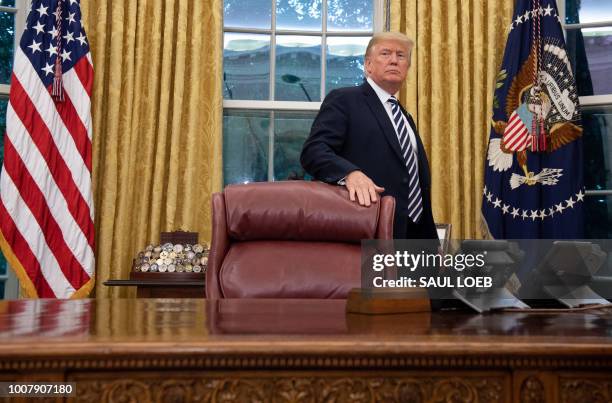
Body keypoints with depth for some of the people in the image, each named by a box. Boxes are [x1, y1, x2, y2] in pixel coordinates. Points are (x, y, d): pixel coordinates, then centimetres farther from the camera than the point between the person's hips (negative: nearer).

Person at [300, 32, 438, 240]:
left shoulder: (405, 117, 22)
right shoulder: (343, 100, -2)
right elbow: (313, 151, -14)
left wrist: (430, 239, 18)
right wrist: (350, 173, -33)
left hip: (414, 232, 8)